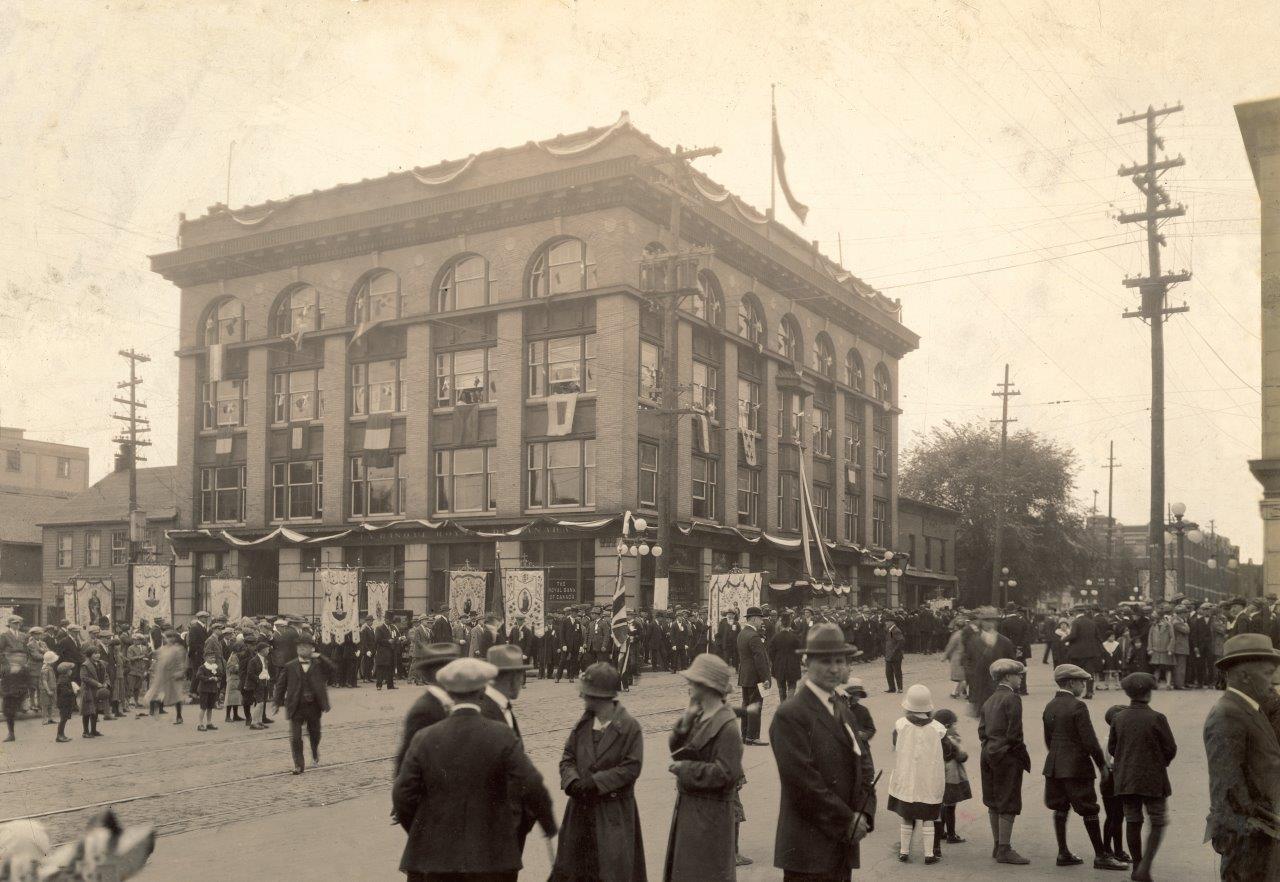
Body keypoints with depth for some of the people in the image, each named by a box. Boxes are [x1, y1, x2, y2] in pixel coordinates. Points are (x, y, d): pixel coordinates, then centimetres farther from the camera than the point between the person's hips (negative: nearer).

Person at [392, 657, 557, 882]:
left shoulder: (424, 739, -5)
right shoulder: (502, 737, -9)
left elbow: (403, 796, -4)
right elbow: (532, 788, -12)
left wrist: (421, 835, 12)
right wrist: (551, 832, 2)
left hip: (434, 855, 1)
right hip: (491, 858, -1)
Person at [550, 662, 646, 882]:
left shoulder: (629, 726, -11)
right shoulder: (583, 724, 6)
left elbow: (632, 767, -15)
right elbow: (568, 756, 7)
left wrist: (596, 782, -20)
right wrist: (572, 781, -14)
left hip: (614, 813, -6)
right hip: (581, 810, 6)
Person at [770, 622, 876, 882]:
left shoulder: (843, 712, 14)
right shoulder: (790, 715, -14)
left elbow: (863, 764, 12)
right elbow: (802, 780, -19)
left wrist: (864, 814, -4)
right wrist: (847, 821, -14)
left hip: (843, 847, 8)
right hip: (808, 850, -8)